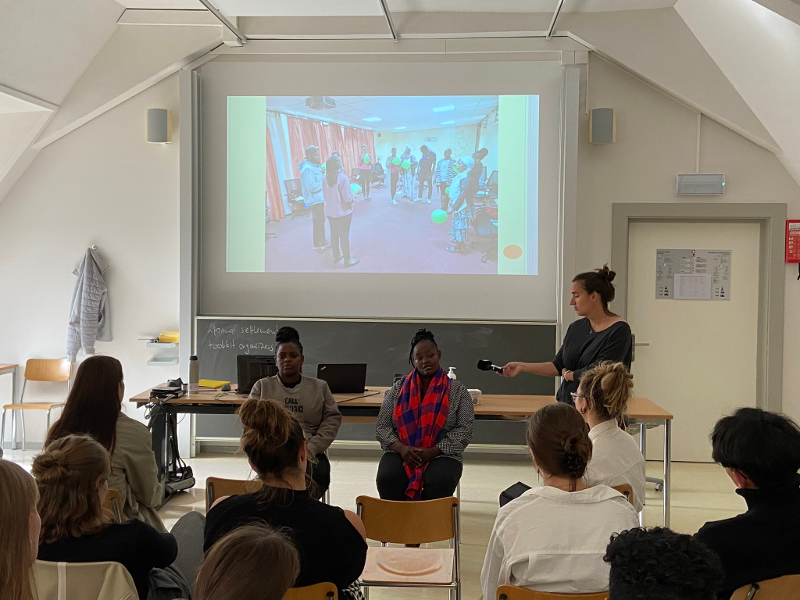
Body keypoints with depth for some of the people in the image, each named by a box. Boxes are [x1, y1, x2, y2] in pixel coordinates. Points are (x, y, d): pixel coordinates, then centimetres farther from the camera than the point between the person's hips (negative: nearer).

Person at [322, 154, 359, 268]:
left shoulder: (325, 178, -3)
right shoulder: (343, 178, -22)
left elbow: (325, 196, 5)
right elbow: (347, 198, -21)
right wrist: (354, 194, -2)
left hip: (330, 211, 6)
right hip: (343, 212, -6)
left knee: (334, 234, 20)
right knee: (344, 236, 5)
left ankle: (336, 256, 36)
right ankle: (347, 260, 16)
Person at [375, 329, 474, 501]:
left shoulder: (457, 391, 5)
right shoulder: (398, 389, 10)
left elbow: (464, 429, -2)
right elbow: (382, 426, 7)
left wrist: (433, 451, -14)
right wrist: (401, 449, -12)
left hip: (442, 455, -1)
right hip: (400, 453, 1)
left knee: (439, 483, -34)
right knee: (387, 479, -31)